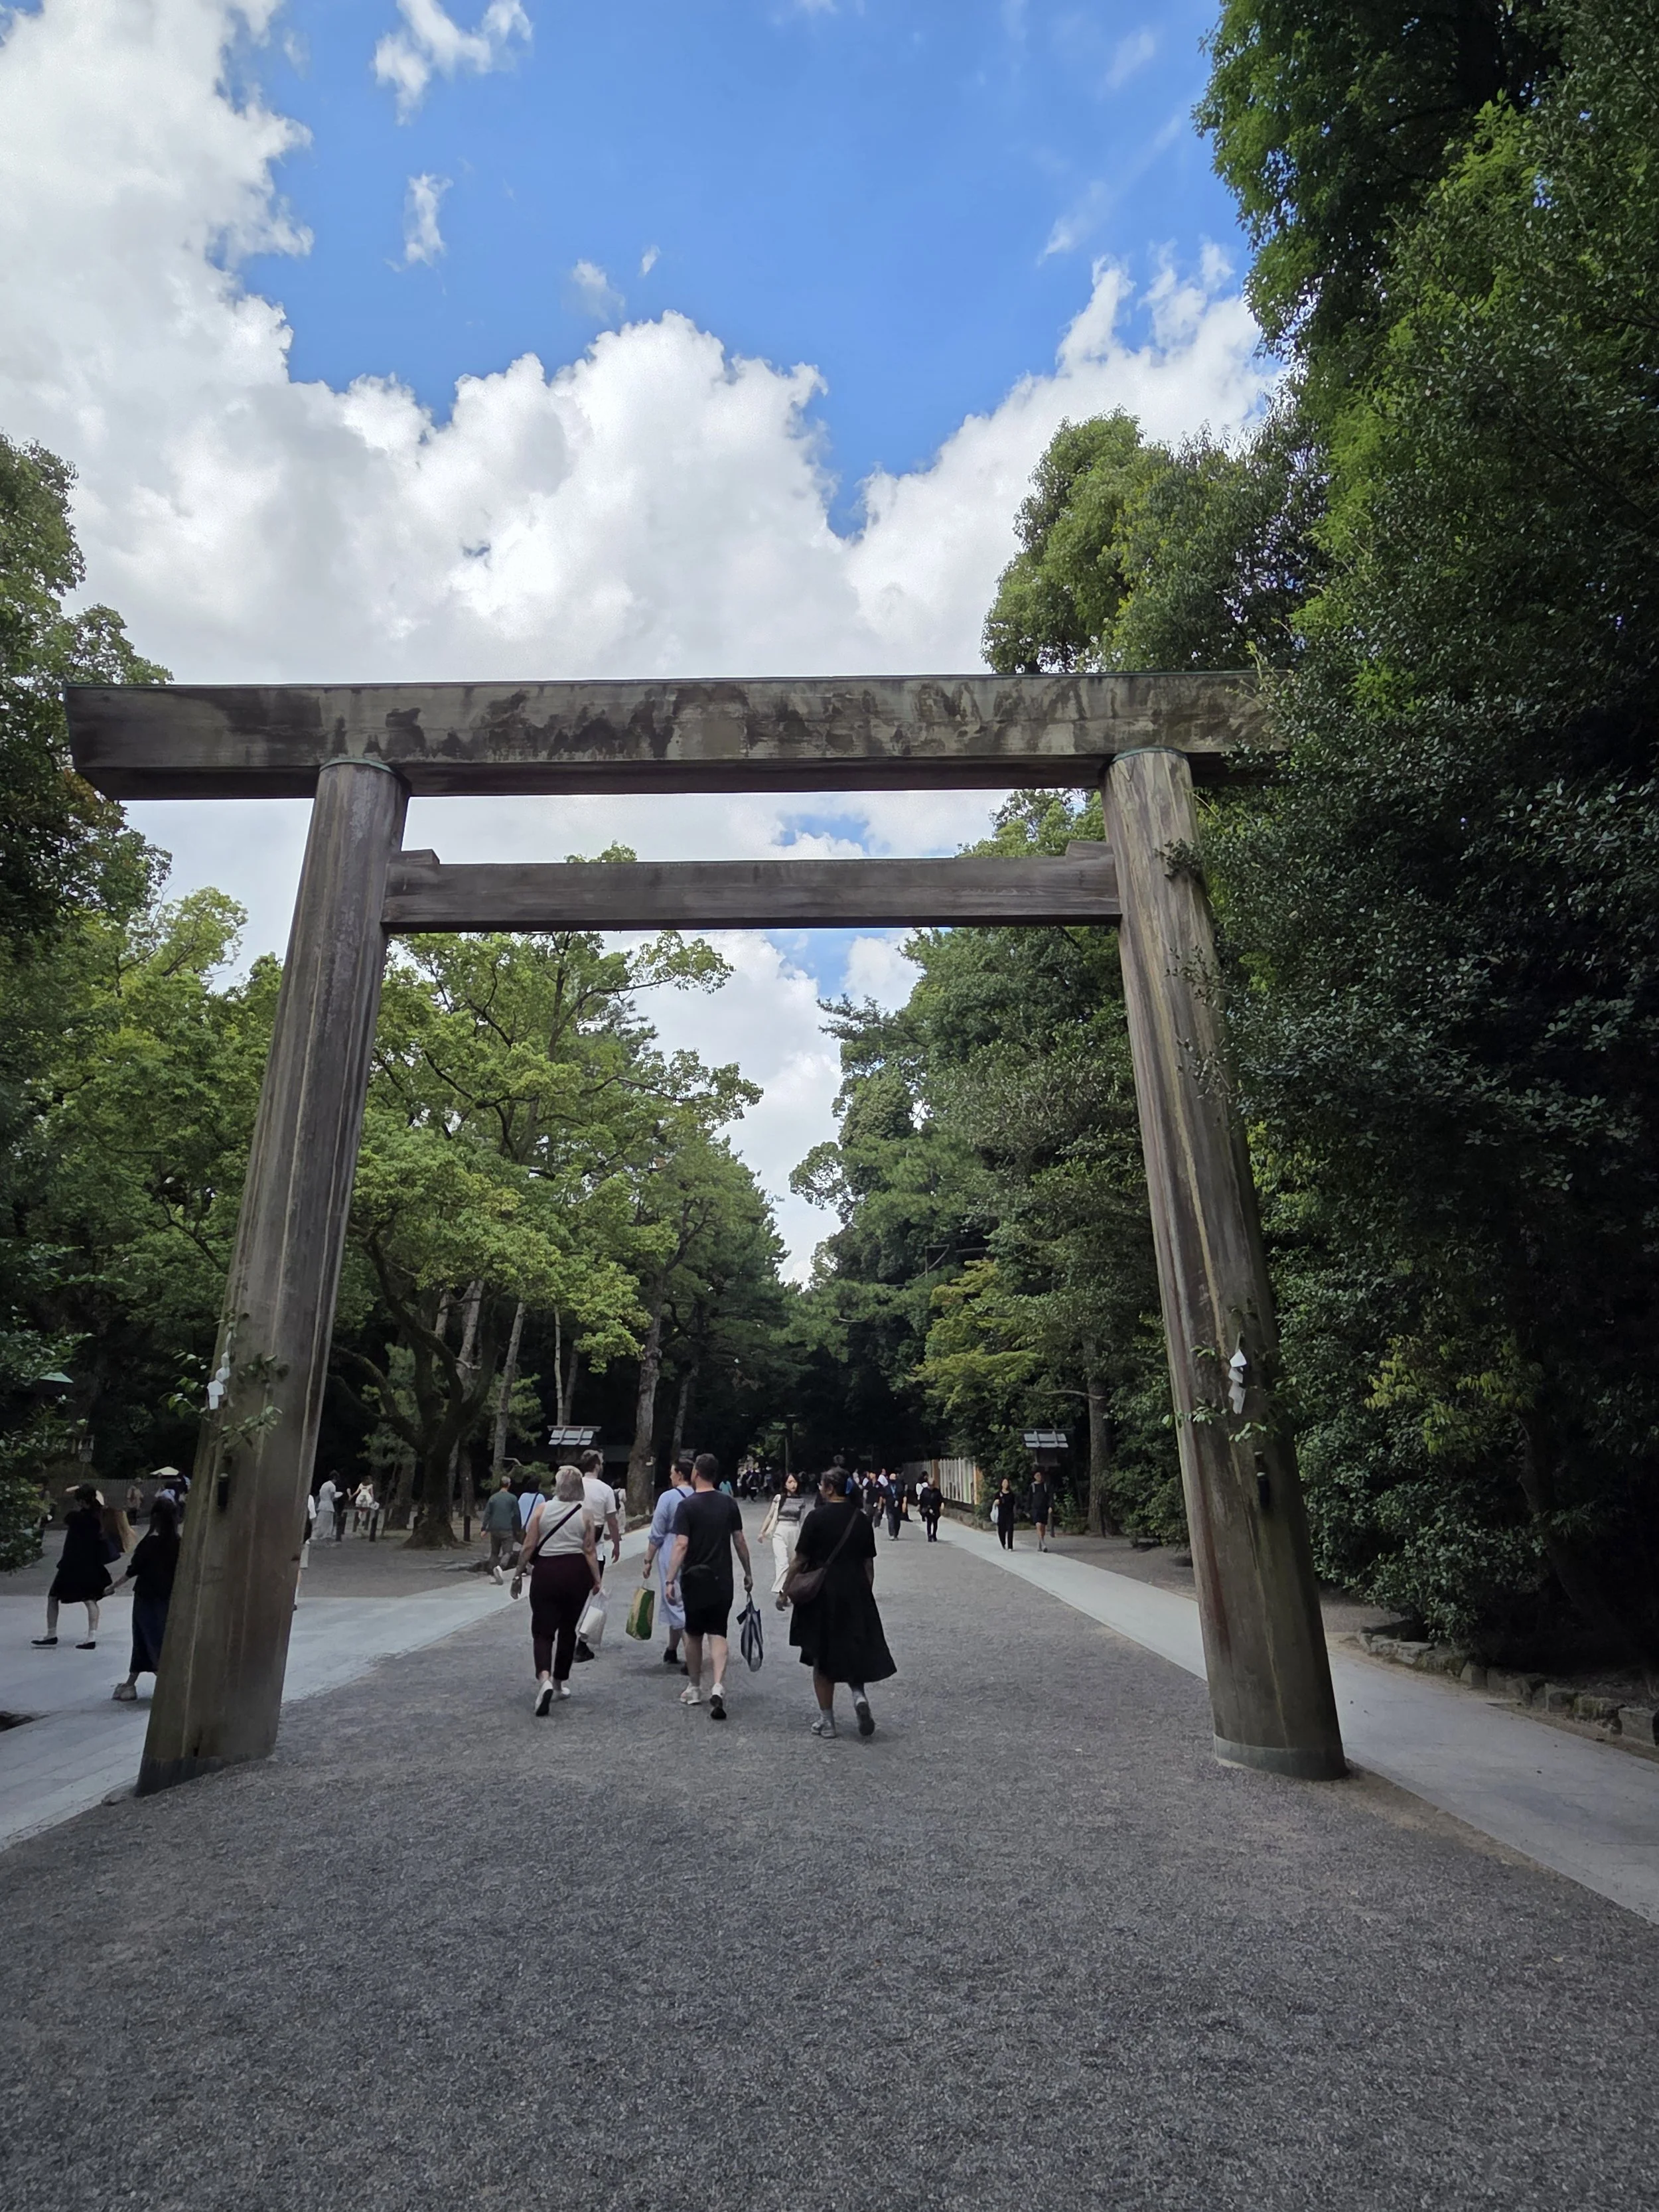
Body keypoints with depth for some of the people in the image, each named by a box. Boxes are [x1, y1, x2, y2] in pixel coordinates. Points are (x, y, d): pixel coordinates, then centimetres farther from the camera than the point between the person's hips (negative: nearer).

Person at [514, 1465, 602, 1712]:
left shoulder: (542, 1508, -4)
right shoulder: (585, 1512, -3)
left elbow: (529, 1547, -3)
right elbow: (590, 1550, -3)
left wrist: (519, 1573, 8)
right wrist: (596, 1579, 6)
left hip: (546, 1572, -1)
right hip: (576, 1572, 1)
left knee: (542, 1630, 3)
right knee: (567, 1629, 17)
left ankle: (544, 1679, -20)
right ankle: (561, 1682, 28)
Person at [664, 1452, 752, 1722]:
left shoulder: (687, 1505, -10)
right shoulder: (729, 1503, 2)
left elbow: (681, 1545, -17)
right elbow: (740, 1541, 5)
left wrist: (671, 1579, -14)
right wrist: (748, 1573, 15)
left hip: (694, 1578, -2)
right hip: (722, 1579, 3)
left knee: (693, 1634, 14)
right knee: (718, 1634, 4)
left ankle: (694, 1688, 25)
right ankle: (718, 1686, -14)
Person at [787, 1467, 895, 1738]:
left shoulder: (817, 1518, -11)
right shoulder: (862, 1519, 3)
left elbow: (800, 1560, -9)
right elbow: (869, 1563, 7)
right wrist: (867, 1593, 17)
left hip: (822, 1596, -3)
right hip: (856, 1594, 4)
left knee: (822, 1658, 10)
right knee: (854, 1650, 18)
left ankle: (827, 1721, 15)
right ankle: (859, 1694, -6)